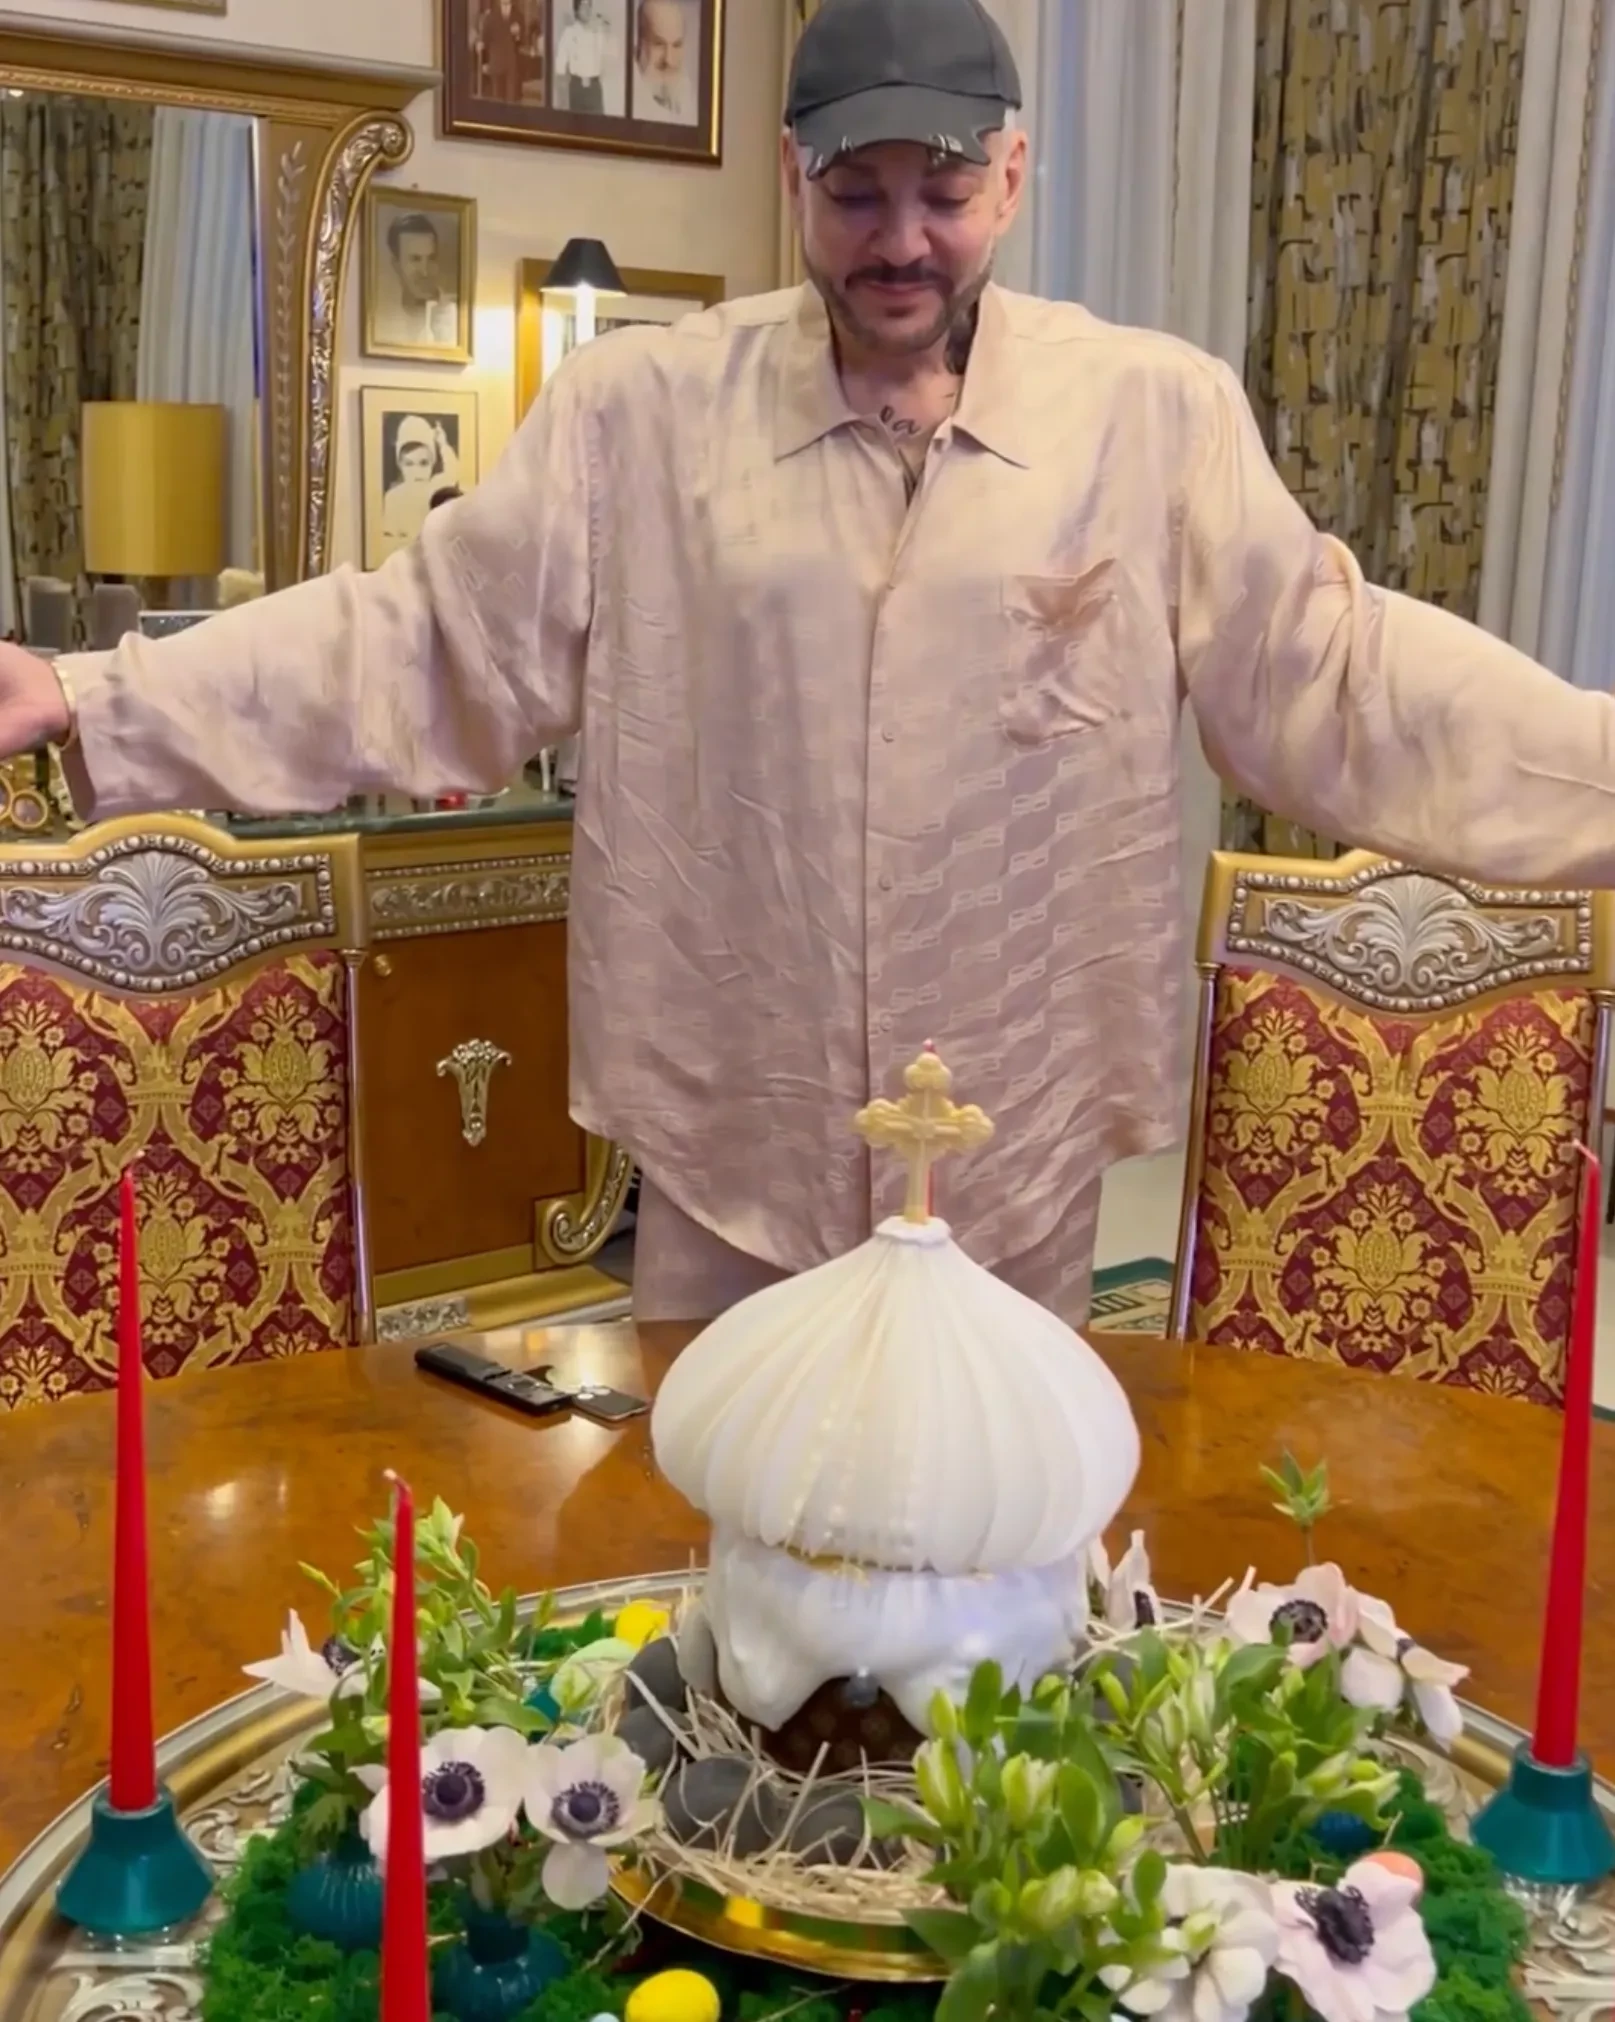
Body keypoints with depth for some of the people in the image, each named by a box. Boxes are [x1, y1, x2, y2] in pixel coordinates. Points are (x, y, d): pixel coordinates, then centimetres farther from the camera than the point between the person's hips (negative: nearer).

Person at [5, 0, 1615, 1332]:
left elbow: (1329, 673, 0)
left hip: (1020, 1152, 0)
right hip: (724, 1141, 0)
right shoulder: (638, 407, -2)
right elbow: (433, 641, -1)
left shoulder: (1160, 414, -2)